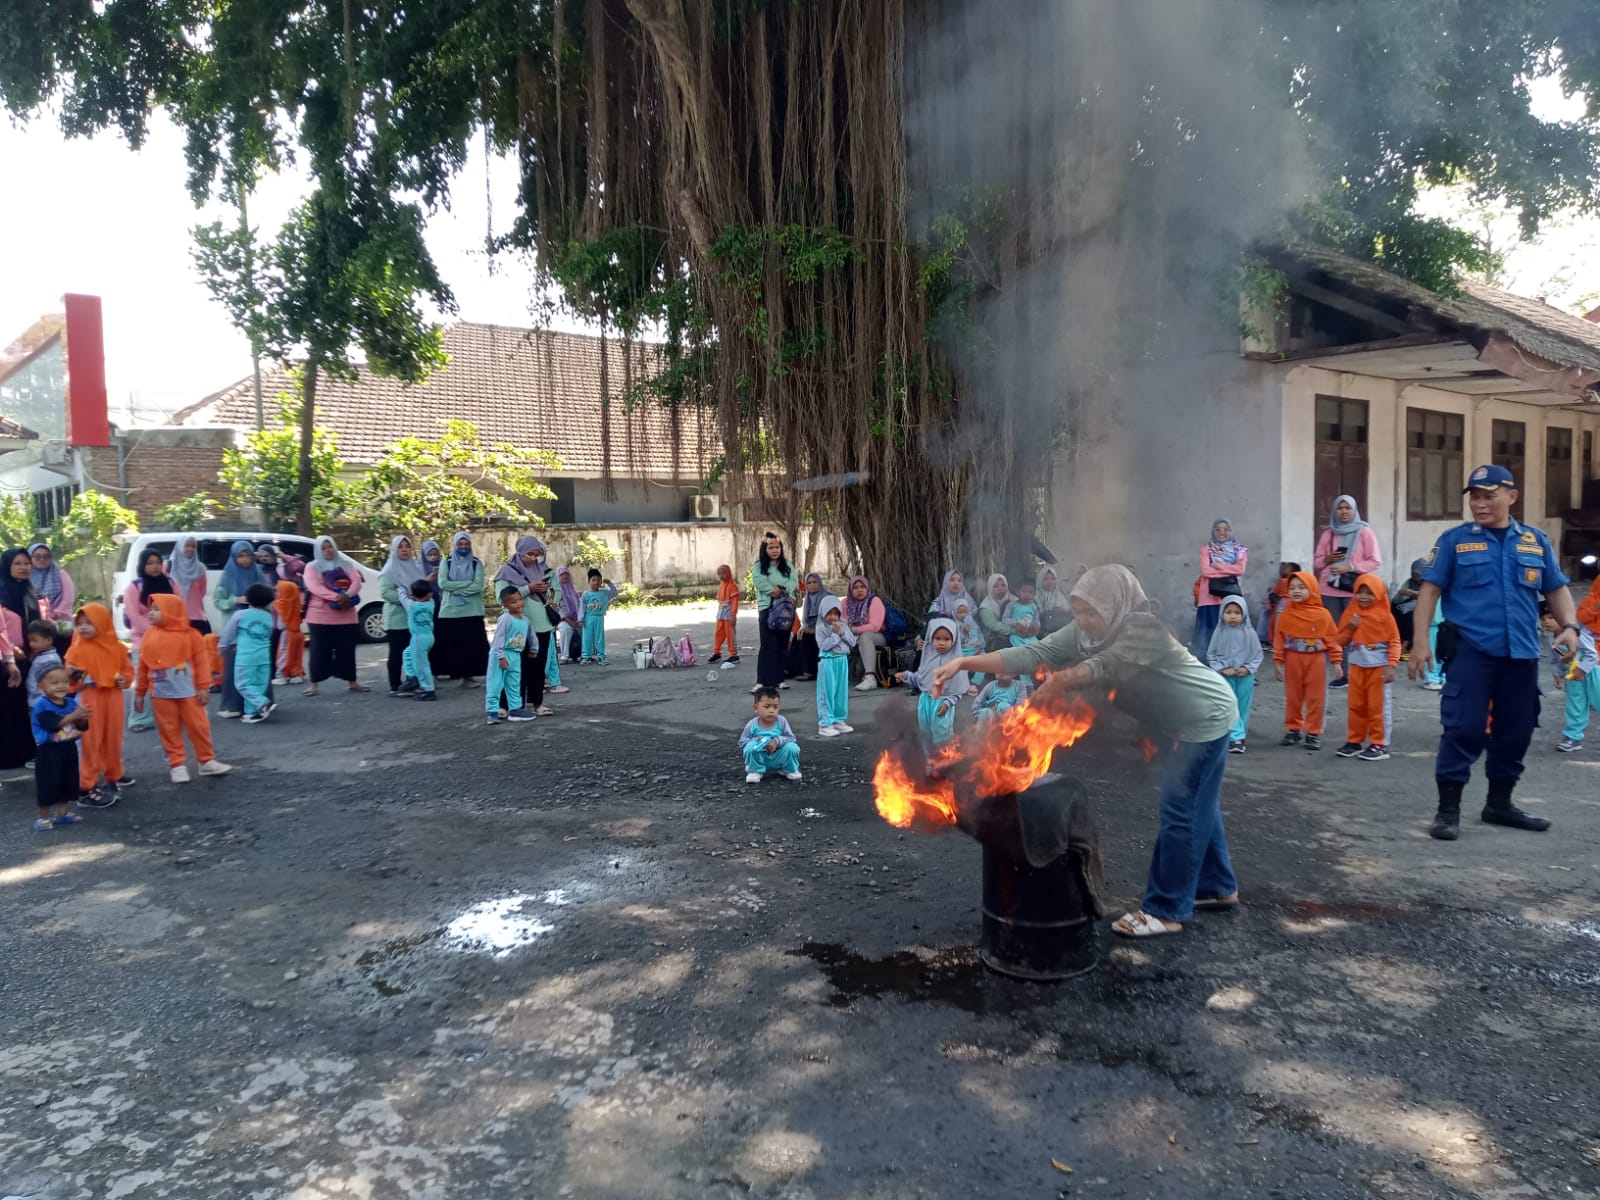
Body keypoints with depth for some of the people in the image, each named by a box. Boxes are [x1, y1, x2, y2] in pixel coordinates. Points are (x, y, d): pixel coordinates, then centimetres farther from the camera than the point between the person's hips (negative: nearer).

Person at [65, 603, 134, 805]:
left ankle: (114, 776, 34)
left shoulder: (116, 647, 4)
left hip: (112, 698, 4)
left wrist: (125, 679, -6)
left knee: (113, 739, 15)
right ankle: (86, 788, -3)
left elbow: (127, 668, 14)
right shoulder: (77, 650, -6)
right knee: (89, 742, -5)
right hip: (89, 700, -4)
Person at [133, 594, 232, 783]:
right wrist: (139, 693, 9)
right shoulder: (150, 637, 2)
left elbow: (201, 661, -4)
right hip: (161, 693, 2)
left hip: (188, 691, -2)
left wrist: (204, 687, -6)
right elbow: (143, 666, 7)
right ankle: (177, 765, 15)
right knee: (169, 730, 7)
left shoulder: (190, 634, -5)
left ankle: (207, 761, 17)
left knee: (198, 726, 5)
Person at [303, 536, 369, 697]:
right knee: (320, 650, -3)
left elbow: (356, 582, -1)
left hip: (345, 615, 3)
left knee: (347, 649, 6)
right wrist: (336, 597, -25)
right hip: (320, 616, -3)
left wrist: (347, 595, -22)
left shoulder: (346, 564, 12)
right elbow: (314, 587, -13)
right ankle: (315, 683, 3)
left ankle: (351, 681, 15)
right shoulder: (312, 567, 3)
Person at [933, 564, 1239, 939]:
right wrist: (963, 663, -29)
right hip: (1177, 722, 9)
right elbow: (1034, 654, -18)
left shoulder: (1144, 629, -31)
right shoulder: (1083, 632, -9)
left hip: (1205, 717, -9)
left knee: (1180, 811, -6)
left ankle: (1166, 911, 1)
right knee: (1196, 806, 19)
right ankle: (1217, 887, 36)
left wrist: (1062, 680, -67)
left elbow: (1106, 665, -48)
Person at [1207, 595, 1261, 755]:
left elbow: (1257, 655, 1)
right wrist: (1222, 668, -10)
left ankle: (1239, 736, 20)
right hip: (1225, 677, -1)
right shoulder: (1219, 632, -5)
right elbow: (1211, 654, 1)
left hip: (1245, 676, 1)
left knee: (1243, 707, 9)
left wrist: (1248, 668, -12)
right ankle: (1236, 737, -6)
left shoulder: (1249, 633, -5)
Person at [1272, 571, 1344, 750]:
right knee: (1292, 697, 10)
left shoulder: (1322, 615, -6)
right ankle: (1293, 730, 23)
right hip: (1293, 660, 2)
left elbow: (1332, 639, -2)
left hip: (1316, 660, -1)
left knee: (1316, 698, 5)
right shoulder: (1286, 614, -2)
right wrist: (1278, 662, -1)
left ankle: (1313, 733, 14)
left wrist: (1337, 661, -4)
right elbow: (1279, 639, 1)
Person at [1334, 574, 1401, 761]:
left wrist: (1391, 665, -16)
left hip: (1378, 667, -4)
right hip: (1356, 667, 4)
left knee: (1378, 707, 1)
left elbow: (1394, 642, -8)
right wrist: (1350, 629, -11)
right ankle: (1354, 741, 19)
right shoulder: (1350, 613, 5)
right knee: (1356, 706, 11)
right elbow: (1340, 641, 8)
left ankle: (1379, 745, 6)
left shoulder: (1384, 616, -7)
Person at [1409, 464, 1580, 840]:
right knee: (1463, 730, -8)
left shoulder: (1536, 541, 10)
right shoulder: (1454, 540, 0)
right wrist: (1420, 641, -9)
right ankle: (1448, 809, 0)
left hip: (1522, 655, 4)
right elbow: (1430, 590, -2)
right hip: (1471, 651, -4)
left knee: (1516, 732, 11)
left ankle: (1499, 804, 26)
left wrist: (1570, 626, -2)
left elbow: (1557, 588, 16)